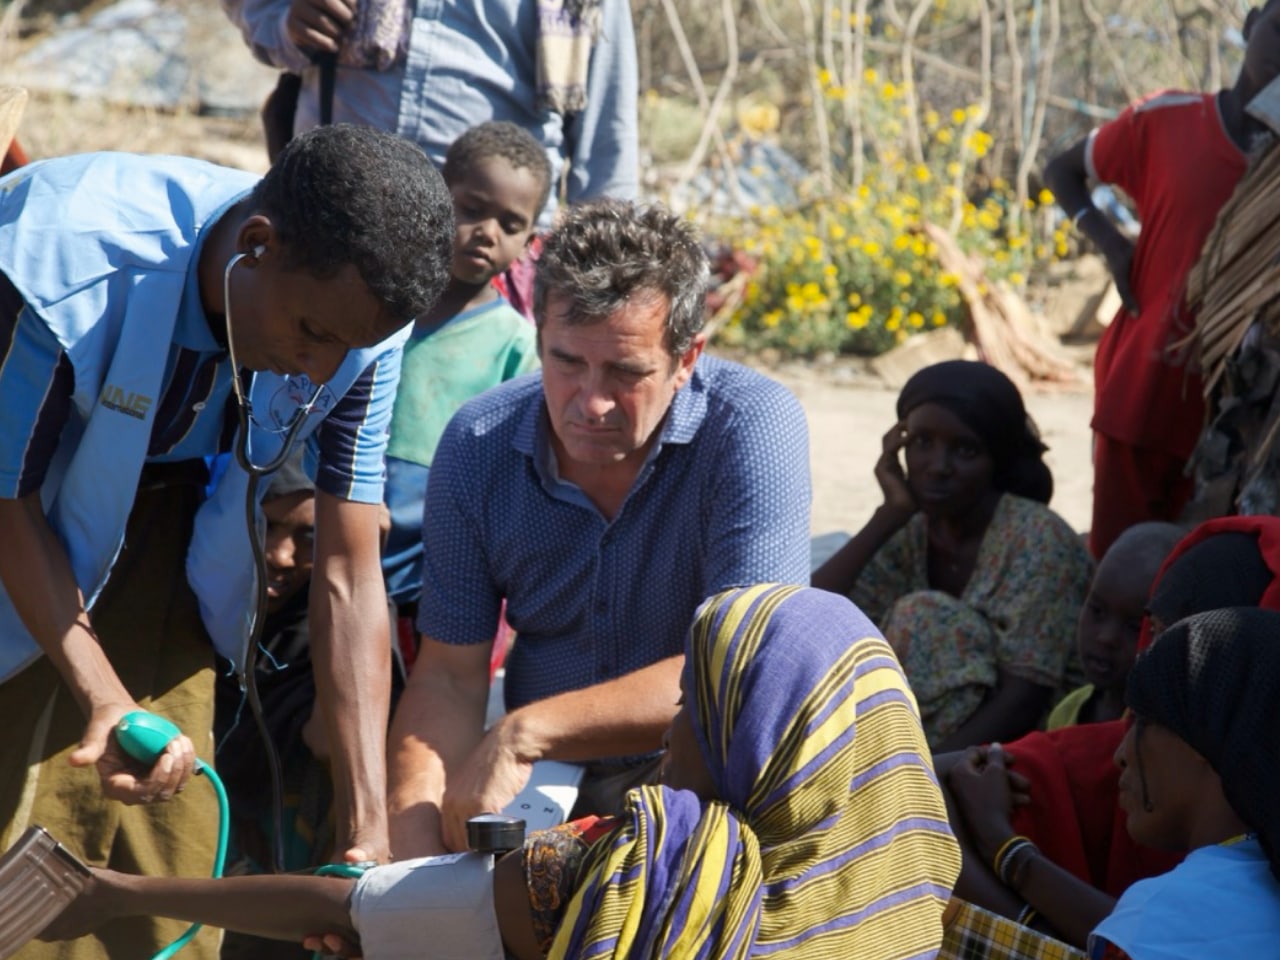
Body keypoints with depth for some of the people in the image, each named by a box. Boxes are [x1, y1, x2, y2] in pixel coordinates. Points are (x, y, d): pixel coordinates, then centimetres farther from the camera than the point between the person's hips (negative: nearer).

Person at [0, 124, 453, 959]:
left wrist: (367, 829, -21)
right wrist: (104, 699, -30)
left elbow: (350, 580, -16)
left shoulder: (356, 327, -21)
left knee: (166, 842, -4)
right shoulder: (70, 264, -35)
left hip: (161, 507, 4)